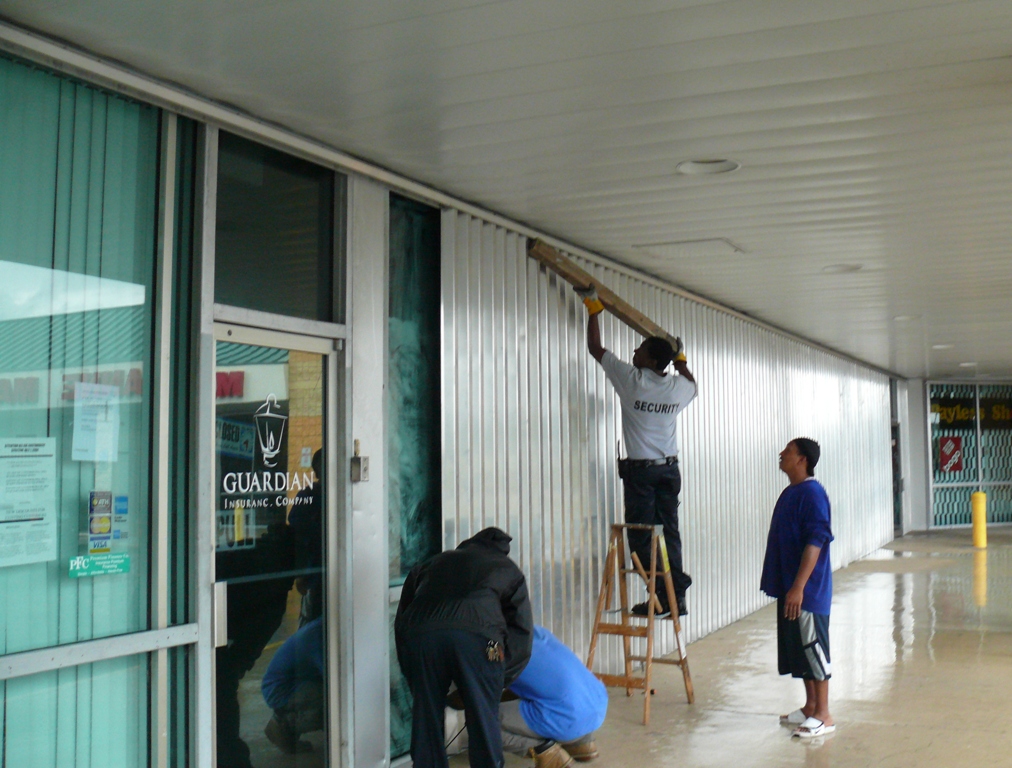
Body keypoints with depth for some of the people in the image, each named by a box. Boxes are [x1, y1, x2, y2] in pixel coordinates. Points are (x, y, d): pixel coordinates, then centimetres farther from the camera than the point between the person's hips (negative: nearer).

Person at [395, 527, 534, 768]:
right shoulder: (508, 570, 32)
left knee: (426, 718, 15)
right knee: (483, 719, 11)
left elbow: (401, 621, 31)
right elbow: (521, 630, 20)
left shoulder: (433, 563, 38)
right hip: (476, 635, -2)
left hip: (420, 634, 2)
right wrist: (499, 680, 26)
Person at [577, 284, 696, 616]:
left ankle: (662, 594, -3)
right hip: (670, 468, 6)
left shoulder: (632, 379, -10)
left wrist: (593, 308, 8)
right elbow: (692, 384, 31)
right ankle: (676, 596, 9)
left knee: (642, 535, -1)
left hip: (640, 469, -5)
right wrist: (680, 360, 44)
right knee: (669, 532, 8)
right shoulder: (678, 387, 4)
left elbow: (595, 348, -1)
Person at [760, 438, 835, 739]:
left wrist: (798, 587, -25)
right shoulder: (790, 492, 12)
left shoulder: (812, 493, -18)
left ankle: (823, 716, 9)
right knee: (797, 648, 16)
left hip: (807, 590, -9)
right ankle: (810, 707, 28)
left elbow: (815, 543, -23)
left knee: (813, 648, -1)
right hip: (789, 588, 9)